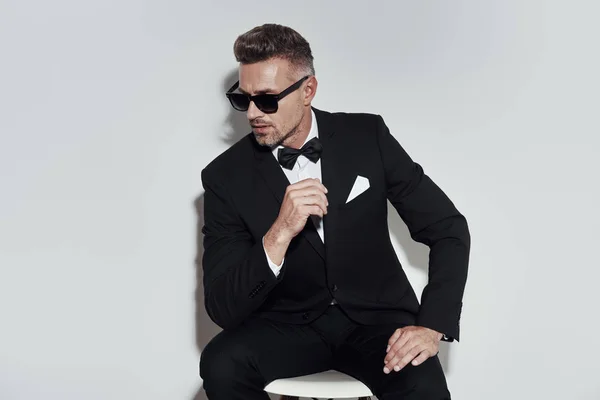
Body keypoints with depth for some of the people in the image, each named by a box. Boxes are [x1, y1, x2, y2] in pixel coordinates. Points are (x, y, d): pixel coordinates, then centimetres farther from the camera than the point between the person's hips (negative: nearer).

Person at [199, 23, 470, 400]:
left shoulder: (367, 135, -6)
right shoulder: (226, 175, -9)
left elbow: (448, 228, -4)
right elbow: (222, 308, -14)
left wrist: (432, 325, -18)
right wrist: (279, 234, -30)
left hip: (375, 316, -1)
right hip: (288, 325, 2)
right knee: (221, 364, -28)